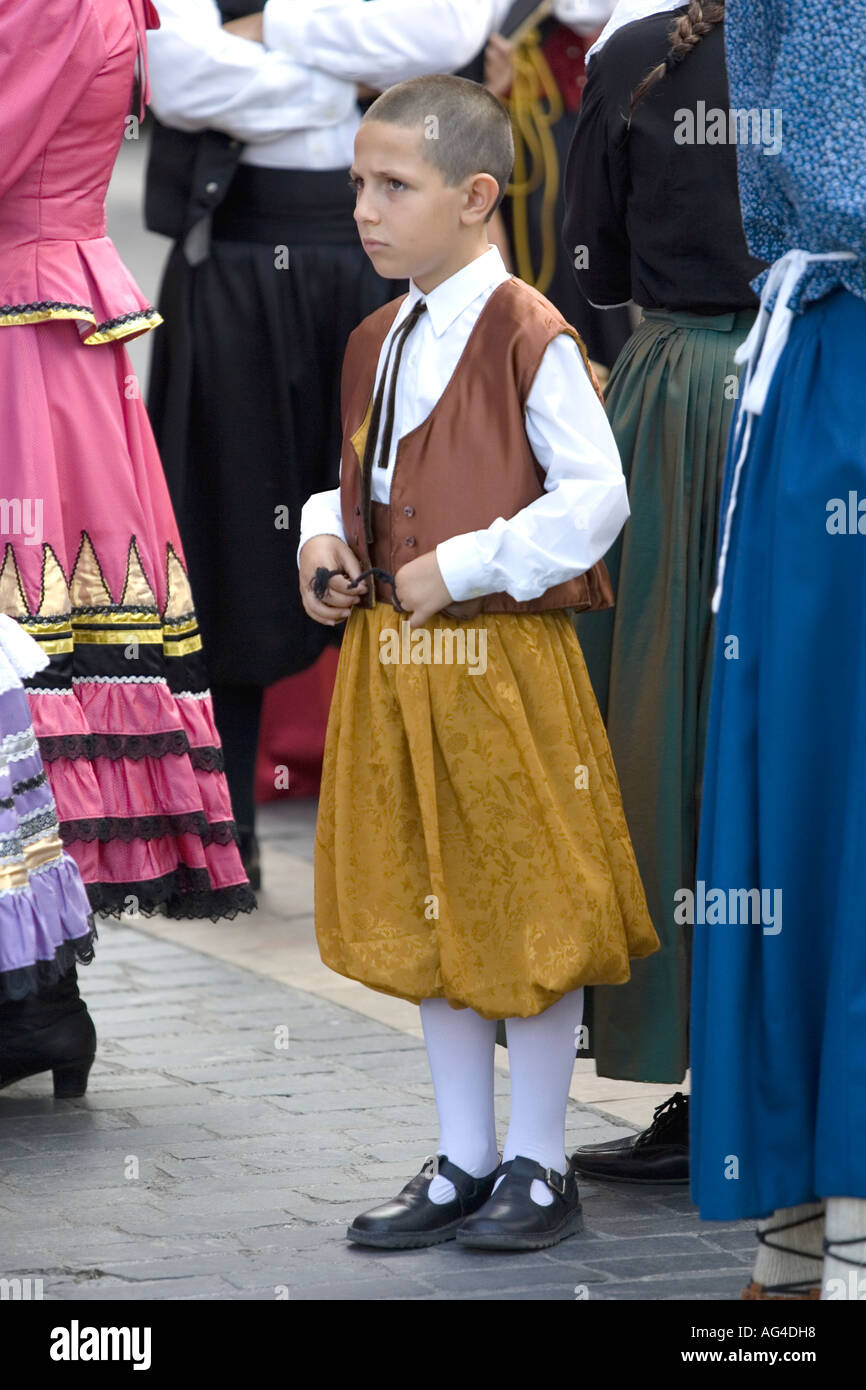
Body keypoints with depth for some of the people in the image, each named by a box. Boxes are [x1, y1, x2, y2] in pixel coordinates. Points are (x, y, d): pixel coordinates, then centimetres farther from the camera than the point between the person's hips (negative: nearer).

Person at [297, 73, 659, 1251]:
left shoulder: (530, 338, -14)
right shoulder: (376, 343, 10)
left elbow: (595, 497, -17)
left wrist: (460, 568, -18)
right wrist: (325, 537, 2)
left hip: (504, 660, -8)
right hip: (393, 660, 8)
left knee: (527, 914, 3)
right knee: (423, 919, 13)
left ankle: (540, 1167, 14)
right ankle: (465, 1162, 24)